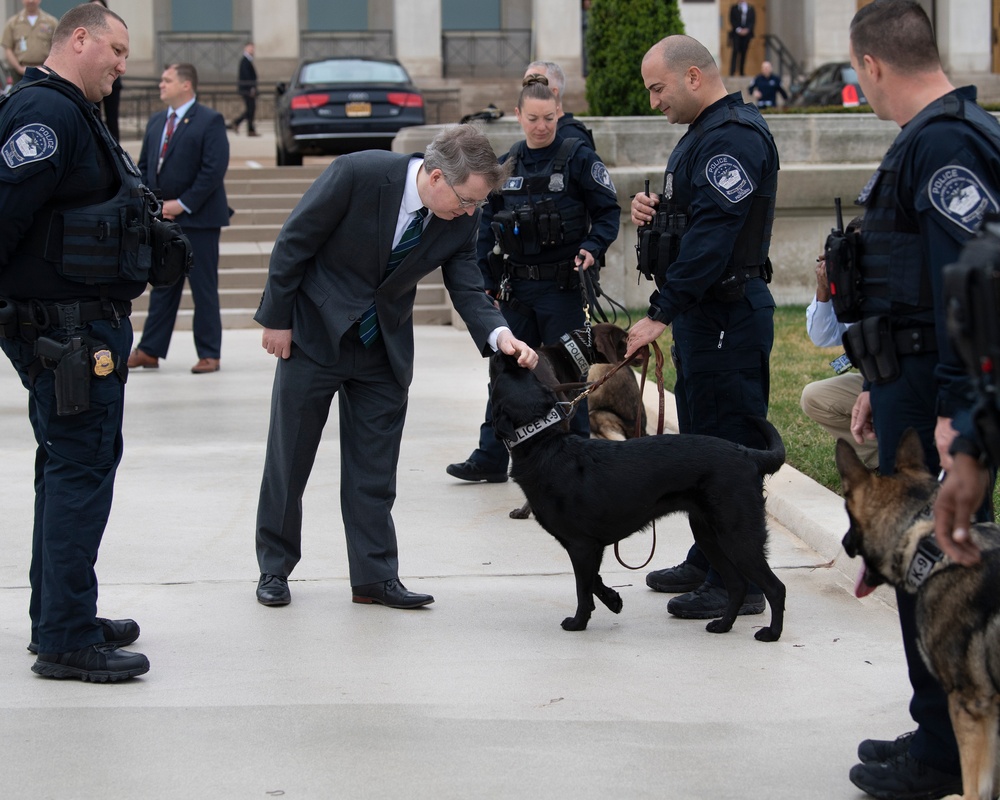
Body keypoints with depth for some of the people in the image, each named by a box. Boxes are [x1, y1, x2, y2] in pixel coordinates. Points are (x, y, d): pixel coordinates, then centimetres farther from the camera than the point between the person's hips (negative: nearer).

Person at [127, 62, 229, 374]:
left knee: (204, 288, 0)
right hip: (162, 218, 6)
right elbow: (144, 166, 16)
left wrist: (183, 204, -16)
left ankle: (209, 354, 6)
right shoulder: (156, 121, 13)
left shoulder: (210, 121, -8)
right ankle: (150, 351, 14)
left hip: (198, 218, -6)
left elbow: (214, 170, -15)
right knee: (162, 285, 10)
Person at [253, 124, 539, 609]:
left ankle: (375, 577, 13)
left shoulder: (461, 220, -12)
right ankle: (274, 569, 21)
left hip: (384, 347, 4)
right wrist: (277, 319, -12)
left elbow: (467, 290, -7)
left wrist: (499, 334, -27)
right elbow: (294, 242, -17)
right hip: (315, 333, -3)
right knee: (288, 459, 7)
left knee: (375, 469, 5)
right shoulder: (357, 174, -26)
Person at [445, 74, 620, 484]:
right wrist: (488, 280, 9)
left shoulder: (578, 158, -5)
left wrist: (592, 247, -19)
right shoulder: (506, 165, 9)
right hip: (516, 288, 5)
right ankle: (491, 458, 15)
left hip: (562, 285, -5)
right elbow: (487, 223, 14)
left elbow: (609, 211, -2)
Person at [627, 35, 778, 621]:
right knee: (701, 437, 16)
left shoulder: (734, 137, -17)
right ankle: (709, 561, 26)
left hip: (729, 317, -11)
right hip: (702, 312, 11)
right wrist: (657, 212, 4)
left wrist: (662, 313, -24)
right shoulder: (704, 133, 17)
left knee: (729, 444, -8)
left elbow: (712, 236, -25)